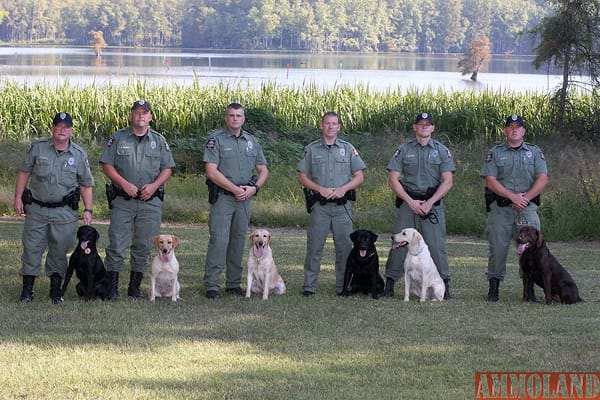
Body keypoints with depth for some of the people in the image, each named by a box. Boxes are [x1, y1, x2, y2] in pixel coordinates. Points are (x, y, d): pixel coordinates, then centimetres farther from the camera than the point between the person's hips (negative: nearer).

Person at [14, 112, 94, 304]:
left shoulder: (79, 155, 3)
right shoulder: (37, 148, 1)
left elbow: (86, 185, 8)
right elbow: (24, 173, 6)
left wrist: (88, 209, 0)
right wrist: (18, 198, -1)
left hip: (65, 212, 0)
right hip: (37, 208, 0)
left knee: (59, 251, 3)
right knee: (31, 248, -1)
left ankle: (56, 289, 13)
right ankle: (27, 290, 5)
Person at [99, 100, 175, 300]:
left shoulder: (159, 141, 9)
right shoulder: (118, 138, 3)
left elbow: (167, 168, 8)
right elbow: (107, 165, 0)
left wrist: (154, 186, -9)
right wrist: (124, 184, -13)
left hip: (150, 202, 2)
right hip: (122, 201, -2)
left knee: (143, 246, 6)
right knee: (117, 243, -6)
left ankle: (135, 287, 15)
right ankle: (112, 287, -3)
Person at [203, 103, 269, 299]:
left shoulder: (252, 141, 12)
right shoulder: (216, 139, -5)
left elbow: (263, 170, 17)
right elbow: (211, 171, -12)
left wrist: (254, 188, -2)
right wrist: (235, 189, -13)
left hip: (245, 198, 5)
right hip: (222, 197, -5)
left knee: (239, 241, 9)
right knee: (219, 240, -10)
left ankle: (234, 283, 17)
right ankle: (211, 286, -9)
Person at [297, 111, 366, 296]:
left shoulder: (348, 149, 9)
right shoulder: (311, 149, 8)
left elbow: (359, 177, 7)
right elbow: (302, 177, 5)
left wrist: (343, 188, -10)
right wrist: (320, 189, -10)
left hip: (342, 205, 1)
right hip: (319, 205, -1)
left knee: (345, 246, 0)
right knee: (314, 246, -3)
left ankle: (343, 286, 8)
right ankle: (309, 286, 2)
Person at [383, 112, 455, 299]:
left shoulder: (442, 151, 6)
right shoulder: (404, 150, 7)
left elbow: (447, 182, 1)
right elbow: (393, 179, 2)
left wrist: (430, 202, -10)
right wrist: (410, 201, -8)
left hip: (433, 202, -1)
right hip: (408, 201, 1)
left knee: (437, 245, -6)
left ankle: (444, 286, -2)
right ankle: (389, 284, 4)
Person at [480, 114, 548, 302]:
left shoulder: (535, 152, 11)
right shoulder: (495, 153, 7)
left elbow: (542, 179, 2)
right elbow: (490, 180, -3)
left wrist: (526, 197, -11)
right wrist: (513, 196, -13)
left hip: (527, 207, 1)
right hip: (500, 207, -1)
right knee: (498, 247, -2)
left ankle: (529, 289, 2)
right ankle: (493, 288, 4)